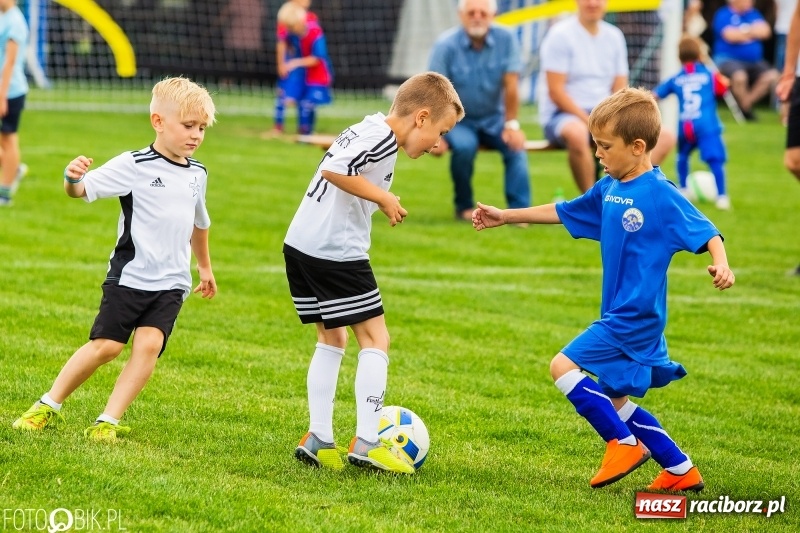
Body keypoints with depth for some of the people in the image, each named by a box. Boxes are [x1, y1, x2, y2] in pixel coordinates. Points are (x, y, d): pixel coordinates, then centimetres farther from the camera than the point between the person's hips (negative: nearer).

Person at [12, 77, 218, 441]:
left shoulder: (197, 174, 9)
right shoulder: (134, 166, -9)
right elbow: (83, 189, -17)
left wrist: (205, 266, 39)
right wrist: (73, 178, -41)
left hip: (171, 282, 4)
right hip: (129, 275, -4)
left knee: (149, 344, -15)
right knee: (105, 345, -5)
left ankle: (108, 421, -11)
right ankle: (49, 406, 13)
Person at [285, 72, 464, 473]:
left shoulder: (368, 130, 16)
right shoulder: (382, 138, -14)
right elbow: (334, 169, -26)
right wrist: (382, 197, -17)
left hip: (301, 245, 10)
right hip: (337, 253, -10)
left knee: (331, 339, 18)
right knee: (375, 338, -2)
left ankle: (318, 440, 16)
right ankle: (366, 443, -5)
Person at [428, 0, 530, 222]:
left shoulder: (506, 40, -9)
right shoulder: (446, 45, -12)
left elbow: (511, 86, -10)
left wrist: (512, 125, -17)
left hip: (494, 118, 2)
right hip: (458, 119, -2)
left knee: (516, 145, -26)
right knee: (464, 145, -32)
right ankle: (464, 207, -10)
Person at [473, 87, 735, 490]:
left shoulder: (661, 195, -15)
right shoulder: (607, 190, 9)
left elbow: (706, 232, -16)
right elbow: (563, 212, 22)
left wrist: (720, 263, -37)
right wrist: (506, 216, 25)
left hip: (634, 317, -9)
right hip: (619, 317, 9)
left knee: (564, 366, -14)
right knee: (614, 401, 13)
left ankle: (625, 444, -6)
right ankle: (681, 471, 21)